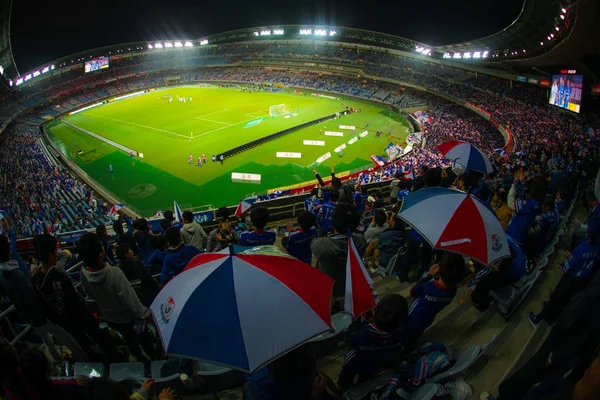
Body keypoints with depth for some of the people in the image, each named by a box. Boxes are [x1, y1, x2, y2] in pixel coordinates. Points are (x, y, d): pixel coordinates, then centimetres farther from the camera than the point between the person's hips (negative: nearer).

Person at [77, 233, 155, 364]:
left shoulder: (83, 273, -24)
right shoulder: (114, 273, -43)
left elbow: (90, 295, -3)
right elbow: (131, 300, -33)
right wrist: (144, 314, -16)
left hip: (109, 317, 4)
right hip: (127, 317, -4)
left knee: (128, 338, 30)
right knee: (142, 337, 26)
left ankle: (139, 357, 54)